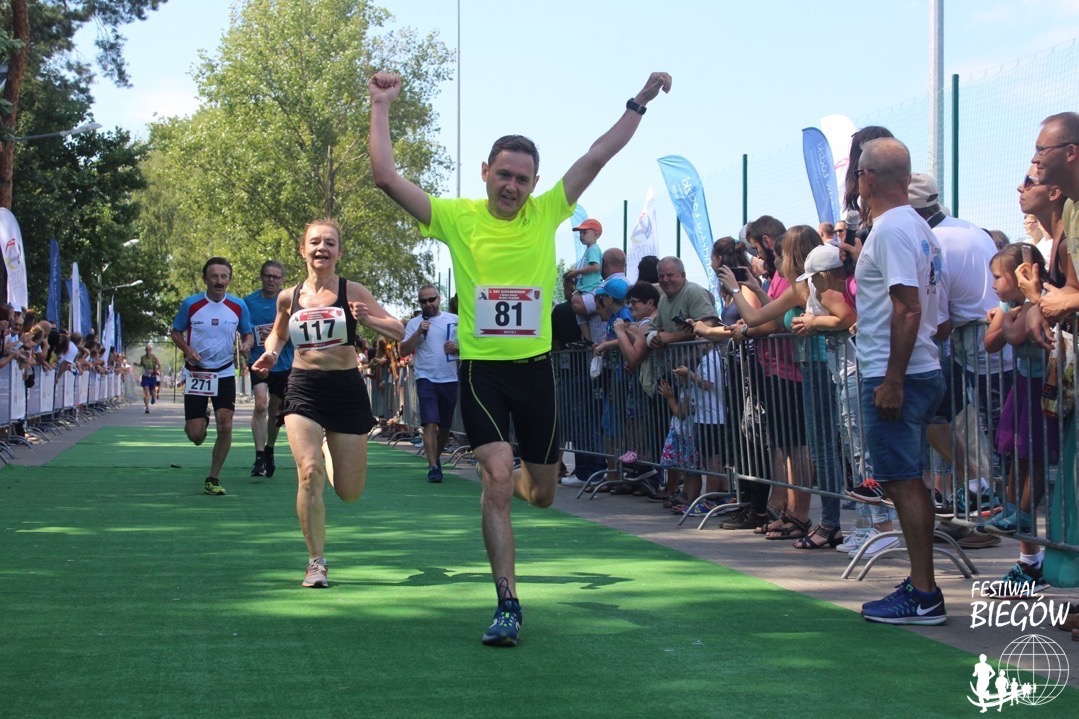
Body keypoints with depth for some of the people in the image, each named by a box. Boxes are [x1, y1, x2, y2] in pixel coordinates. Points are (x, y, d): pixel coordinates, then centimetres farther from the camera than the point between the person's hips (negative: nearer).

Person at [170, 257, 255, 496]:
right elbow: (176, 332, 5)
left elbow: (248, 333, 10)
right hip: (196, 373, -1)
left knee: (225, 427, -11)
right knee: (196, 436, -4)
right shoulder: (190, 304, -7)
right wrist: (187, 350, -15)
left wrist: (246, 344, -14)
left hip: (225, 373, 1)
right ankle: (201, 421, 36)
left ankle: (213, 479, 6)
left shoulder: (238, 306, -3)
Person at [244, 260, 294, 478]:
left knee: (275, 411, 13)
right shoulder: (249, 301, 0)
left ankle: (269, 451, 35)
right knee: (260, 404, -21)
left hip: (283, 364, 1)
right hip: (259, 361, -1)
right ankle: (259, 456, -20)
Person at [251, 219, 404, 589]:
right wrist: (270, 354, 2)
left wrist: (368, 320, -25)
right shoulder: (288, 297, 5)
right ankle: (316, 562, -5)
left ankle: (330, 449, 44)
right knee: (310, 473, -20)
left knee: (349, 492, 6)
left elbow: (399, 331, -6)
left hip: (346, 391, -1)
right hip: (303, 391, 1)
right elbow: (278, 332, 24)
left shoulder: (352, 291, -3)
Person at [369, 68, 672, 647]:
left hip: (535, 366, 3)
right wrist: (381, 108, -7)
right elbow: (386, 177, -8)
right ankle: (507, 604, -7)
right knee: (497, 477, -15)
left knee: (540, 493, 10)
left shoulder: (546, 213, 2)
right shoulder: (458, 218, -3)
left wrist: (641, 101, 0)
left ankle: (517, 479, 49)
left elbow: (598, 156, 2)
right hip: (481, 367, -3)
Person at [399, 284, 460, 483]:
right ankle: (433, 467, -17)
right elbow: (403, 351, -2)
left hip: (450, 379, 3)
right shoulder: (414, 323, 4)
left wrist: (456, 348, -8)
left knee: (445, 425, 11)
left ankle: (436, 458, 31)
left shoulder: (454, 320, 8)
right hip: (426, 379, -3)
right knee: (430, 423, -15)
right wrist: (418, 333, -14)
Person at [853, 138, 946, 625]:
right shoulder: (918, 227, 15)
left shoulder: (891, 229, -15)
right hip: (921, 371, 10)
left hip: (894, 377, -10)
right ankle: (921, 584, 21)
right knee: (907, 481, 15)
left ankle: (923, 597, -6)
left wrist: (892, 380, -23)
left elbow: (908, 308, -22)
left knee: (903, 481, -7)